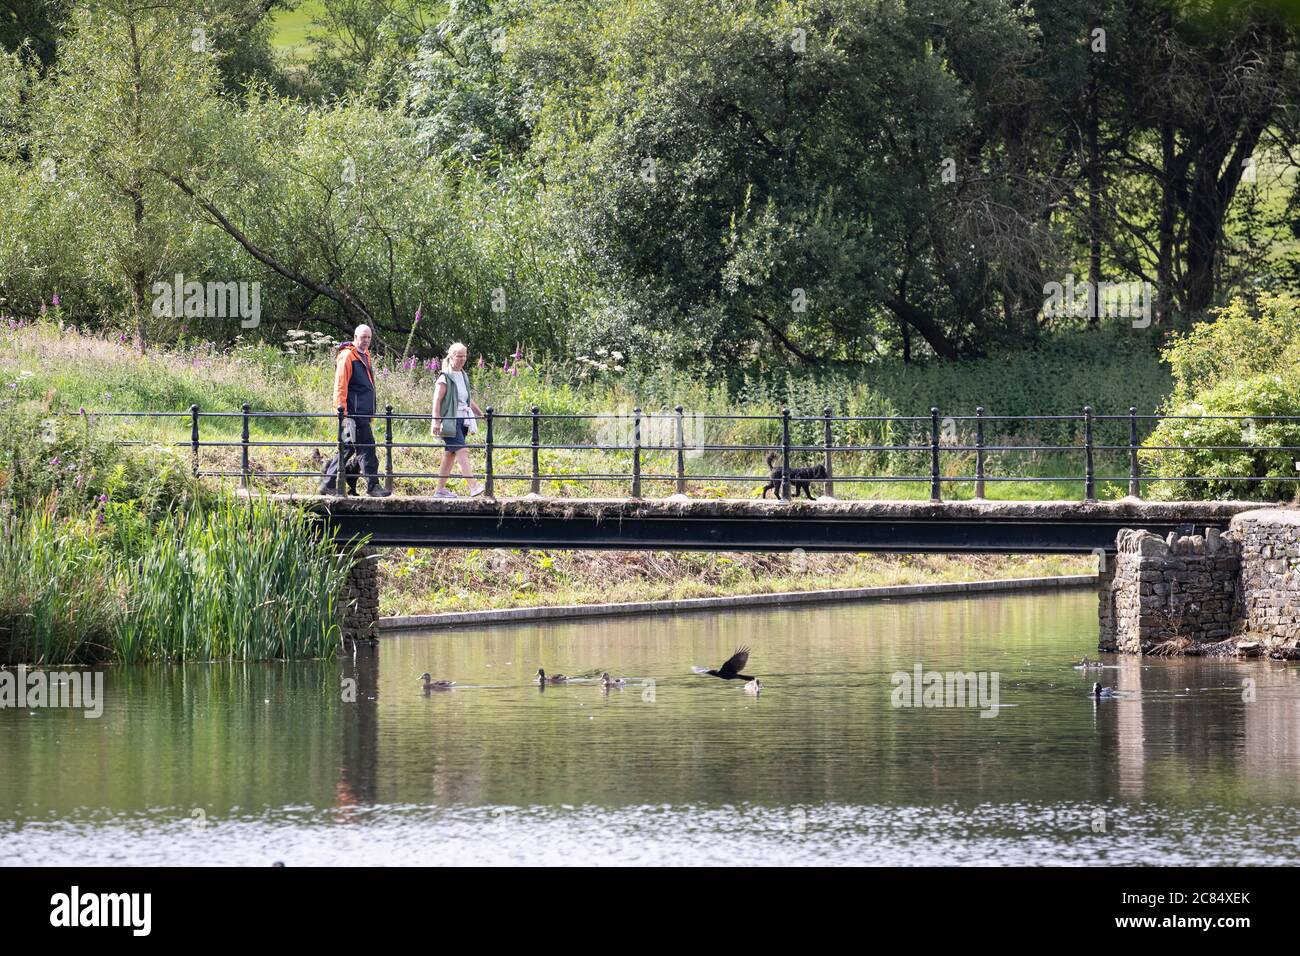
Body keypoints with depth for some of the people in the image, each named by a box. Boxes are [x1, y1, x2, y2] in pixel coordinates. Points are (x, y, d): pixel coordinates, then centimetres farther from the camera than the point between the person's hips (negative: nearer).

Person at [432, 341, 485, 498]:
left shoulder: (464, 376, 16)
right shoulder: (445, 377, -8)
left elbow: (469, 400, 26)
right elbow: (437, 400, -13)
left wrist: (481, 415, 25)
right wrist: (436, 421, -20)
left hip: (462, 420, 8)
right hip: (450, 421, -8)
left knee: (450, 455, 10)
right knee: (462, 451, -16)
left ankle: (440, 489, 15)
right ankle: (473, 488, -24)